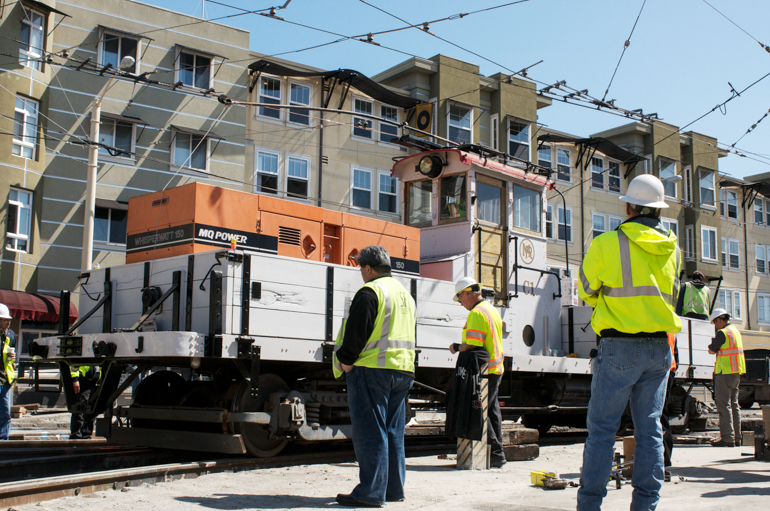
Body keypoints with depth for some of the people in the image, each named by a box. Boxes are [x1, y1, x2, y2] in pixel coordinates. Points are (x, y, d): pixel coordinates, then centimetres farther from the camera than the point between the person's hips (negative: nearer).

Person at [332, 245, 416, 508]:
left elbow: (356, 331, -17)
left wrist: (346, 360, -6)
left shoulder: (369, 292, -10)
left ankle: (370, 493, -5)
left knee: (370, 432, -6)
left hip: (372, 368, -9)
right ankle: (393, 489, 17)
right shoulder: (405, 294, 19)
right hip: (403, 370, 9)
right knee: (393, 432, 13)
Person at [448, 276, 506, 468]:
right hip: (496, 368, 10)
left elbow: (472, 346, -23)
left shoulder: (476, 313, -16)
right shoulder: (492, 310, 16)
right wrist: (461, 347, 19)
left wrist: (456, 347, -5)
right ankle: (497, 454, 19)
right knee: (492, 411, 14)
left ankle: (495, 453, -4)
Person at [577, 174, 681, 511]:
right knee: (649, 428, 8)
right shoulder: (672, 248, 9)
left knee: (602, 427, -1)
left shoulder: (607, 243, -7)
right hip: (660, 347, 5)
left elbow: (586, 291, 6)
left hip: (619, 347, -5)